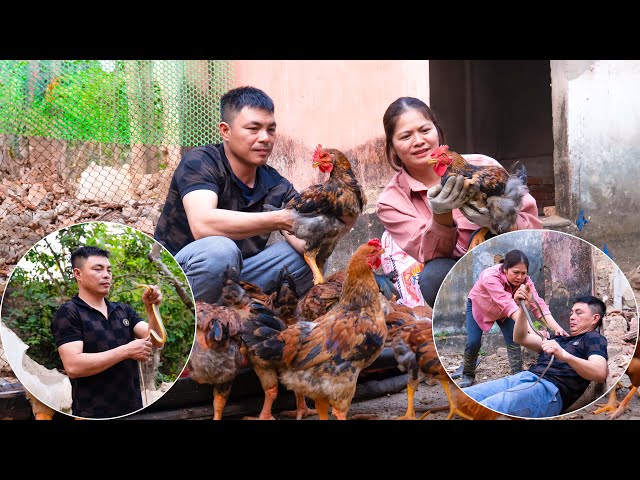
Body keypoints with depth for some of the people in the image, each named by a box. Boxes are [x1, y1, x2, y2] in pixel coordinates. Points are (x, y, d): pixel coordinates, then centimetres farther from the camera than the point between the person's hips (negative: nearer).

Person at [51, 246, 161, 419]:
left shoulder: (123, 310, 12)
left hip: (133, 409, 6)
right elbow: (73, 366, -19)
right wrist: (126, 351, -18)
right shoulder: (68, 314, -6)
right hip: (94, 414, -6)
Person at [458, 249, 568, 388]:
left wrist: (556, 327, -54)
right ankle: (468, 376, 10)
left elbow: (537, 303, -39)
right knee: (473, 343, -12)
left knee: (513, 340, -14)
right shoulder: (491, 276, -44)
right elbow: (507, 303, -54)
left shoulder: (525, 280, -28)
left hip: (503, 313, 3)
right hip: (478, 306, -3)